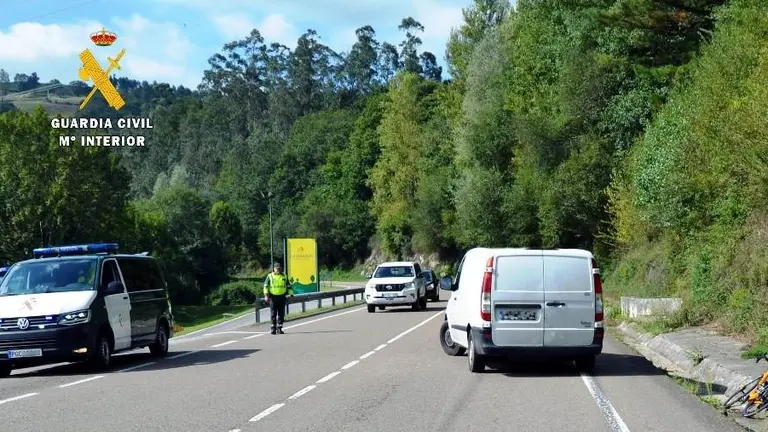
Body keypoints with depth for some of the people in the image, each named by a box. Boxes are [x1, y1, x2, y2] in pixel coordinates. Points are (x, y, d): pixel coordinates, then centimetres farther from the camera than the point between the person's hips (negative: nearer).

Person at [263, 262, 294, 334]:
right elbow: (266, 286, -1)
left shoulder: (284, 277, 12)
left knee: (281, 314, 2)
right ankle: (273, 328, 4)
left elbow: (288, 286, 18)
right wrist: (266, 295, -11)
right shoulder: (270, 276, 4)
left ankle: (279, 328, 8)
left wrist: (291, 294, 11)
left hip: (282, 297, 2)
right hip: (273, 297, -2)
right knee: (273, 314, -1)